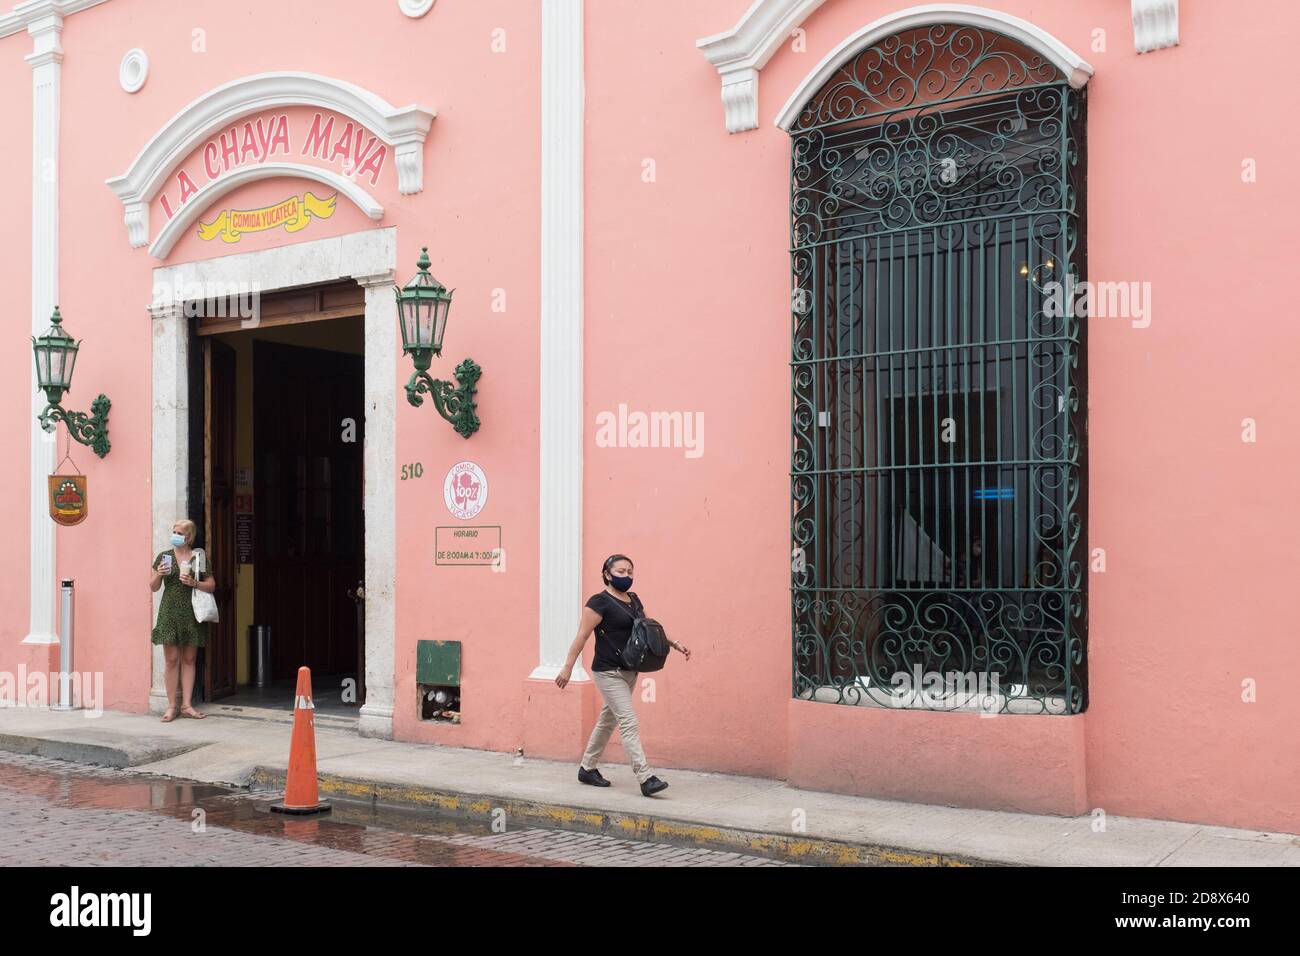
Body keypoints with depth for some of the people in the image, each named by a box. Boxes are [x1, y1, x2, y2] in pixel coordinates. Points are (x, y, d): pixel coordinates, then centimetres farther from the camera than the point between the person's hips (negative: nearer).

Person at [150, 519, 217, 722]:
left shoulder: (199, 557, 5)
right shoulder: (164, 556, 7)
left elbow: (211, 586, 4)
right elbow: (153, 587, 10)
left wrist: (194, 583, -12)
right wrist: (159, 575, -9)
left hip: (191, 613, 0)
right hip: (169, 612, 0)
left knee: (189, 659, 4)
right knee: (172, 660, -2)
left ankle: (186, 704, 10)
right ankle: (171, 706, 3)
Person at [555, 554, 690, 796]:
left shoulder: (633, 599, 11)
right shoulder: (600, 602, -12)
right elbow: (581, 636, -14)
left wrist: (673, 644, 12)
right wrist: (568, 668, -17)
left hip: (629, 671, 8)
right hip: (609, 673, -8)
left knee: (608, 721, 17)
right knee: (629, 722, -13)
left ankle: (587, 769, 30)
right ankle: (645, 779, -15)